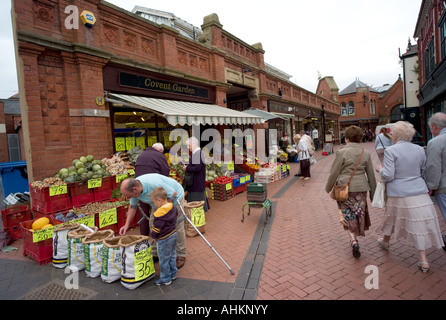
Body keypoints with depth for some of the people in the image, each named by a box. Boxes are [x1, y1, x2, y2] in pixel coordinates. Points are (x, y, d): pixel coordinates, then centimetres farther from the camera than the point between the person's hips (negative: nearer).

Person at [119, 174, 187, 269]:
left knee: (177, 228, -4)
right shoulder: (134, 188, -17)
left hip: (174, 198, -7)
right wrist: (127, 225, -2)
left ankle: (180, 256, 11)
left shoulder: (154, 184, -41)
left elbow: (173, 194, -28)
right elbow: (132, 206, 1)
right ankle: (155, 254, 21)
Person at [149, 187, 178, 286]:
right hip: (174, 235, 9)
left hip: (164, 240, -8)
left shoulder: (160, 213, -28)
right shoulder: (172, 206, -3)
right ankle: (173, 274, 35)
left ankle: (165, 279, 23)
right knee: (172, 256, 22)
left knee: (164, 260, 9)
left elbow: (156, 228, -20)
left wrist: (153, 236, -1)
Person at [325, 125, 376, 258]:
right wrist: (373, 194, 20)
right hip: (361, 188, 4)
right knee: (359, 214, 18)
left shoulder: (342, 152, -11)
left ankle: (354, 241, -7)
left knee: (347, 215, 8)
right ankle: (355, 239, 30)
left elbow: (334, 173, -9)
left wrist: (328, 188, 6)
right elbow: (371, 175, 10)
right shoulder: (366, 153, 4)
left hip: (345, 189, -4)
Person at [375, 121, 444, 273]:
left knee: (393, 217, 19)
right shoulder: (420, 149, 4)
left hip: (399, 194, -3)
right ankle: (423, 260, 10)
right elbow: (424, 173, 11)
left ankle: (386, 241, 42)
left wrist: (380, 169, 2)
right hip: (419, 193, 3)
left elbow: (388, 175, -17)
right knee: (419, 223, 8)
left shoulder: (391, 151, -13)